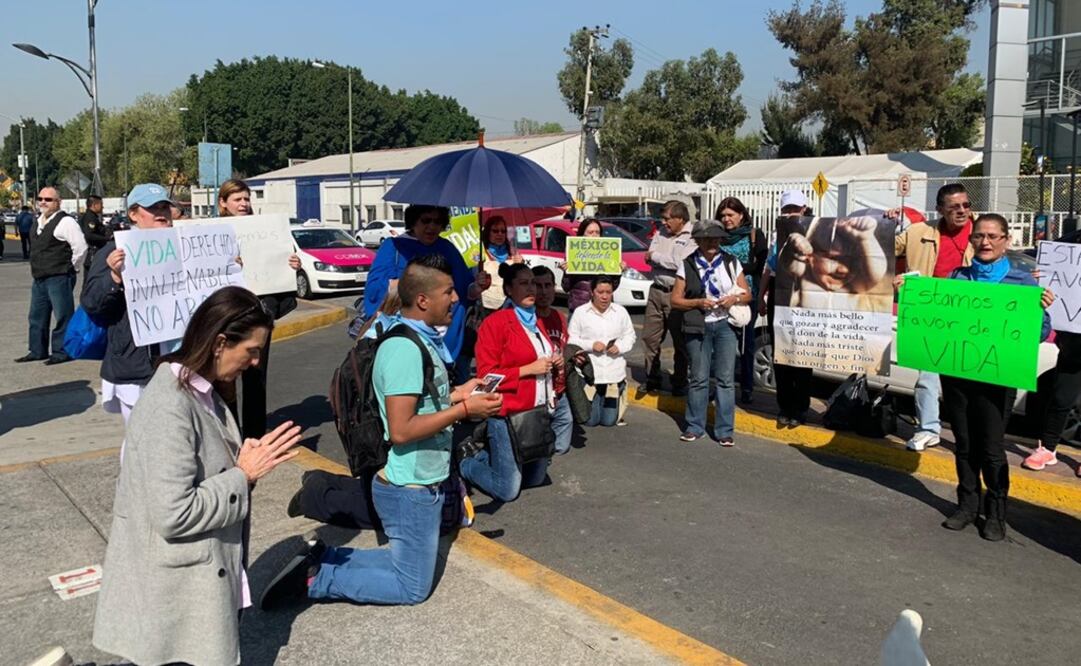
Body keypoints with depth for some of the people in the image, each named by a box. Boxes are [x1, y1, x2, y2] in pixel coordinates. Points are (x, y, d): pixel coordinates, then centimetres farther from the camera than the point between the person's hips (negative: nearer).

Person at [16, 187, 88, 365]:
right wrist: (37, 269, 20)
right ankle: (37, 351, 25)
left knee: (62, 316, -4)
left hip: (59, 278, -10)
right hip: (39, 278, 10)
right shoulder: (38, 222, 16)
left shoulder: (65, 222, -12)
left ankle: (61, 352, 3)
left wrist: (71, 268, -8)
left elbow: (80, 247, -18)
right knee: (37, 316, 15)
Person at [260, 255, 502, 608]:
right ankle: (314, 579, 7)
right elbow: (401, 430, -28)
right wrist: (463, 410, -23)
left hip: (418, 483, 9)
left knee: (409, 563, 24)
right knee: (413, 588, 7)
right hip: (410, 489, -9)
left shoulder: (420, 340, 6)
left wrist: (455, 394, 6)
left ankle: (321, 557, 20)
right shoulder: (405, 348, -25)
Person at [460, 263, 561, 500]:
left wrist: (555, 364, 7)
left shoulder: (537, 322, 14)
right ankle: (466, 465, 24)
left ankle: (489, 457, 37)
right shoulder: (495, 323, -12)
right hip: (509, 414, -8)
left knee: (535, 479, 17)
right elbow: (486, 374, -15)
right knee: (508, 490, -2)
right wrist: (528, 369, -20)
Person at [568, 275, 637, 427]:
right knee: (590, 420, 1)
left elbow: (630, 336, 10)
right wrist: (591, 345, -17)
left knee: (609, 420, 8)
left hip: (615, 373, 2)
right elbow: (571, 340, -2)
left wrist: (620, 346, -11)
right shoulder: (580, 312, -4)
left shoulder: (621, 311, 3)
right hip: (589, 373, -2)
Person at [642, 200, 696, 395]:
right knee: (650, 337, 11)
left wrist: (655, 256, -7)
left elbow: (680, 263, -20)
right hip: (657, 290, 6)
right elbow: (649, 258, 6)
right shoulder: (661, 233, 12)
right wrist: (668, 261, -10)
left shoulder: (693, 237, -9)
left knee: (680, 342, 4)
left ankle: (680, 383, 15)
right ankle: (652, 379, 23)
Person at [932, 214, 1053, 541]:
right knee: (964, 444, 12)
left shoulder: (1022, 280, 1)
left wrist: (1042, 310, -20)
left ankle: (996, 513, 17)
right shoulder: (956, 277, 9)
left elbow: (1039, 334, 1)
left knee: (991, 448, 0)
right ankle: (968, 504, 27)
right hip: (955, 370, 3)